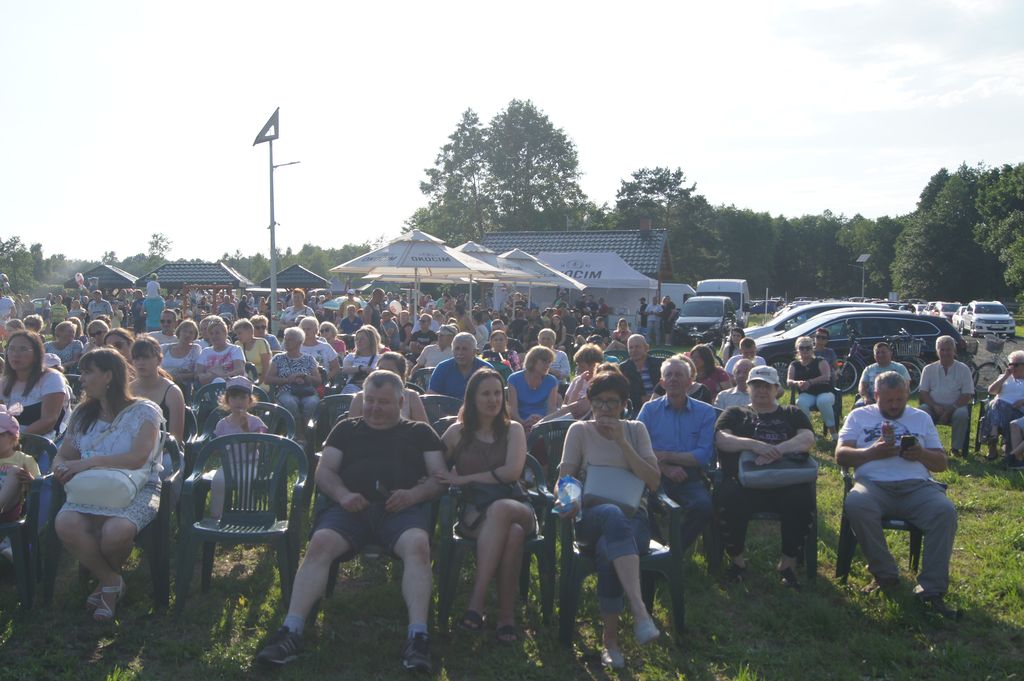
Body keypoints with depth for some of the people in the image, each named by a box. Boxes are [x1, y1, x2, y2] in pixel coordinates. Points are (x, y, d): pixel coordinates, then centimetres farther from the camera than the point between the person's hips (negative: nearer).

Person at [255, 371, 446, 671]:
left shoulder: (420, 432, 23)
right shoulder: (346, 429, 27)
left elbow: (440, 477, 14)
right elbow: (324, 471, 17)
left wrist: (413, 494, -9)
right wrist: (343, 494, -7)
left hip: (403, 508, -1)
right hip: (351, 507, 1)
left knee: (418, 544, -35)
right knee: (320, 543, -30)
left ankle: (418, 635, -40)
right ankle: (291, 631, -32)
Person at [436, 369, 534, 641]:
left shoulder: (513, 430, 14)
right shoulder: (457, 432, 17)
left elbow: (512, 471, -3)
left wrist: (463, 479, -5)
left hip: (513, 506, 0)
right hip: (473, 512, 0)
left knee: (499, 510, -40)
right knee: (511, 533, -38)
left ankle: (476, 601, -41)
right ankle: (506, 615, -33)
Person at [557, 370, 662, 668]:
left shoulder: (636, 430, 13)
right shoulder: (580, 431, 11)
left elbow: (654, 481, 2)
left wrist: (622, 442, -7)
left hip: (633, 518, 1)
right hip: (591, 517, -1)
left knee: (609, 547, -38)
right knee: (613, 514, -41)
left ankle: (610, 637, -30)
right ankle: (639, 611, -51)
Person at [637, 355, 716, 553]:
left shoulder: (705, 412, 12)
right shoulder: (649, 409, 15)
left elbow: (705, 455, 1)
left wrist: (664, 456, -7)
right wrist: (664, 467, -13)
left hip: (690, 477, 0)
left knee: (704, 505, -31)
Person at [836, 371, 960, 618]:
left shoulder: (921, 418, 24)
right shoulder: (859, 416, 18)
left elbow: (942, 463, 20)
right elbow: (840, 455, 7)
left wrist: (921, 454, -3)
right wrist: (873, 452, -10)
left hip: (916, 486, 2)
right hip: (874, 485, -1)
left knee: (945, 511, -31)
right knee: (855, 504, -36)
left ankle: (931, 590, -25)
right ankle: (885, 574, -17)